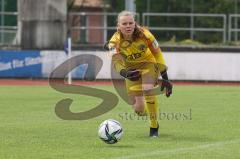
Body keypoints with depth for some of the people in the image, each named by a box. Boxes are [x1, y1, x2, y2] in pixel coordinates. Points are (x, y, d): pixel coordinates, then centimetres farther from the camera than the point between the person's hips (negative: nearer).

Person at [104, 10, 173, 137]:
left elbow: (157, 54, -14)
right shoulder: (115, 41, -24)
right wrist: (125, 73, -53)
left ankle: (154, 127, -16)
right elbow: (116, 62, -29)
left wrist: (165, 78, -12)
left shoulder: (144, 34, -26)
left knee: (148, 89, -33)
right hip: (131, 68, 2)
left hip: (148, 64, -2)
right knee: (139, 110, -4)